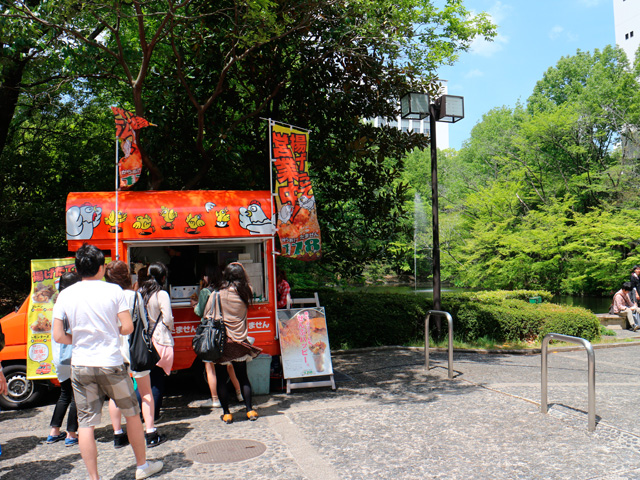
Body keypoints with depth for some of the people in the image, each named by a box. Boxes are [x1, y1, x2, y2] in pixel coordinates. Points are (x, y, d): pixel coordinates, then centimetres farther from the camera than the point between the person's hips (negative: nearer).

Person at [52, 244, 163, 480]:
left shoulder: (65, 295, 0)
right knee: (132, 413, 14)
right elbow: (128, 327, -8)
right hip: (110, 363, -2)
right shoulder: (113, 290, -6)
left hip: (80, 366, 2)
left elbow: (58, 336, -2)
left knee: (86, 423, 7)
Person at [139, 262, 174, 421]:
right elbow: (168, 319, -13)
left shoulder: (140, 293, 4)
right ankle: (154, 414, 9)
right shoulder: (162, 295, -12)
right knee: (157, 379, 5)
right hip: (160, 340, -5)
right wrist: (170, 328, 7)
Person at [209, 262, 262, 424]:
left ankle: (226, 413, 11)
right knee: (243, 377, 14)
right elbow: (247, 285, 20)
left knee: (221, 379, 8)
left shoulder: (217, 295, -9)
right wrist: (241, 270, 17)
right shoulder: (245, 293, -3)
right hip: (239, 343, 3)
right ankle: (250, 410, 15)